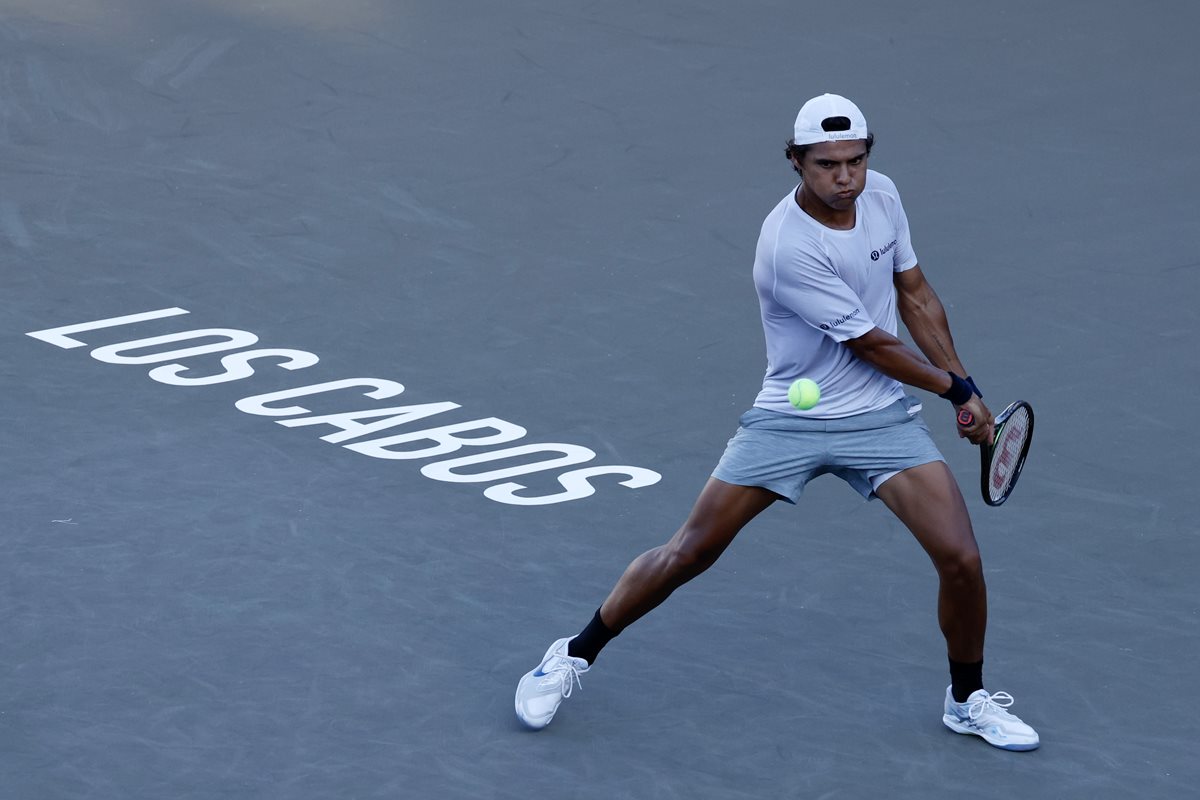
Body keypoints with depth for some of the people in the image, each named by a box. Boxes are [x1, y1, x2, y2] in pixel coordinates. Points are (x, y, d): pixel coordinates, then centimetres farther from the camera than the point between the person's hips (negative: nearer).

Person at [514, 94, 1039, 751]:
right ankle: (575, 655, 20)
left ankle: (967, 701, 16)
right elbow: (871, 343, -17)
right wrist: (957, 392, -6)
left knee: (961, 558, -8)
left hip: (881, 419, 5)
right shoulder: (790, 246, -25)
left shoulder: (881, 196, -4)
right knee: (689, 553, -1)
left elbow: (915, 297, 12)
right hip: (788, 423, -4)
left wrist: (965, 383, 7)